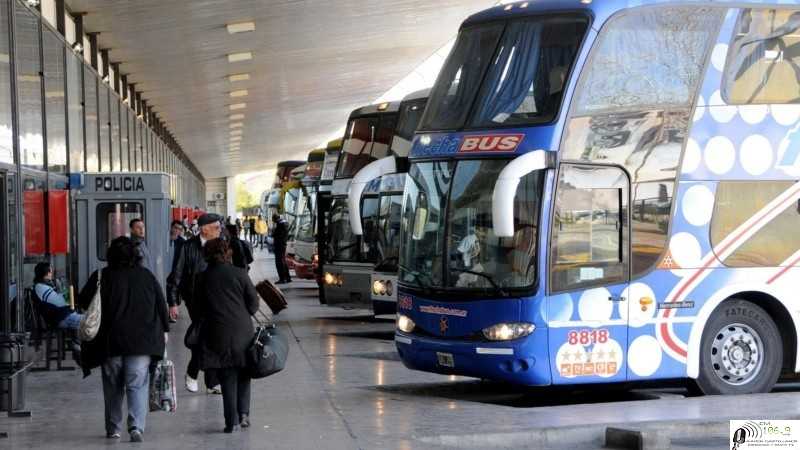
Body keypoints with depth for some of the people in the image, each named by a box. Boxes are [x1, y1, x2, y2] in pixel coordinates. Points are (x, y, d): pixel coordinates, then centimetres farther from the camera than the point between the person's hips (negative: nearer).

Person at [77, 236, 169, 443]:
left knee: (113, 387, 13)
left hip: (110, 341, 0)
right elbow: (161, 304, 8)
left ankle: (113, 428, 20)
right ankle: (137, 426, -17)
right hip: (142, 341, 0)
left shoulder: (101, 277, -2)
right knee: (138, 385, -1)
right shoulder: (147, 276, 3)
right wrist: (163, 329, 18)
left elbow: (82, 302, 2)